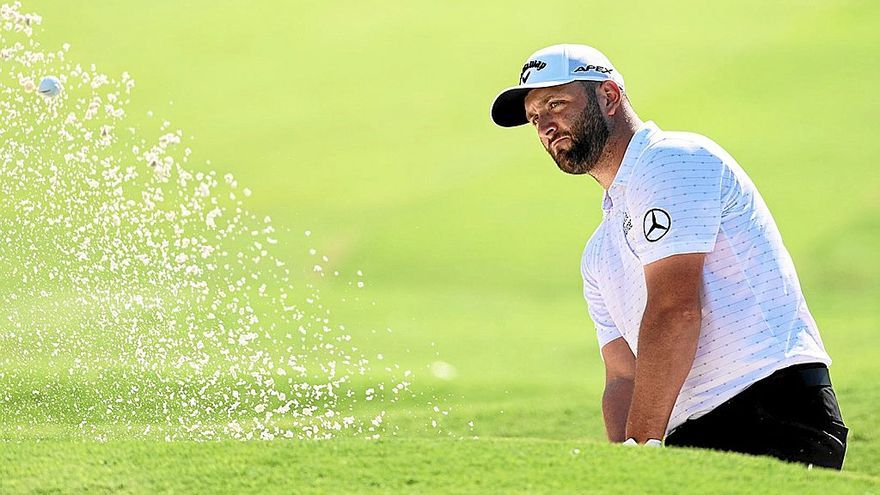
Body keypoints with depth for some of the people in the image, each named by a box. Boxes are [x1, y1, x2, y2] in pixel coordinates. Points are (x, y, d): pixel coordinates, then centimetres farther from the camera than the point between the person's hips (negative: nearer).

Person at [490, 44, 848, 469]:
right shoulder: (600, 253, 25)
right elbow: (623, 378, 19)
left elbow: (674, 315, -13)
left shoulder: (672, 161, -3)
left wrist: (640, 447, -15)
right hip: (693, 436, 8)